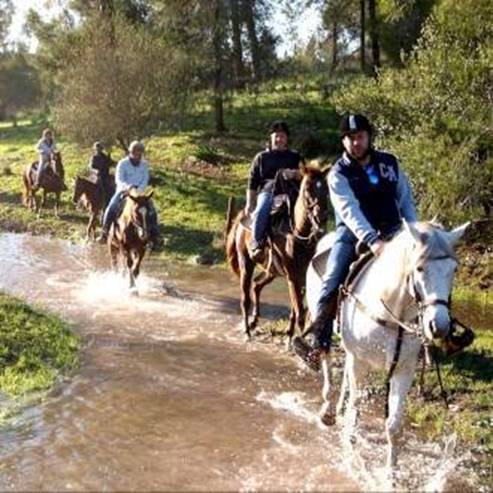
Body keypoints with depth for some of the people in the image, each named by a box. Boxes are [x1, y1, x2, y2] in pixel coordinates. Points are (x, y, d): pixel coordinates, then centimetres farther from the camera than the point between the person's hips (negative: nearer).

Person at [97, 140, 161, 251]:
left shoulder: (144, 164, 4)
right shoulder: (122, 164, -6)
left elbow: (145, 180, -3)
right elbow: (119, 179, -15)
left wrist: (139, 190, -23)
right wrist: (126, 186, -37)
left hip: (139, 192, 2)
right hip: (124, 191, -2)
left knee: (151, 211, -14)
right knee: (111, 208, -23)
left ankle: (154, 237, -4)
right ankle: (105, 233, -6)